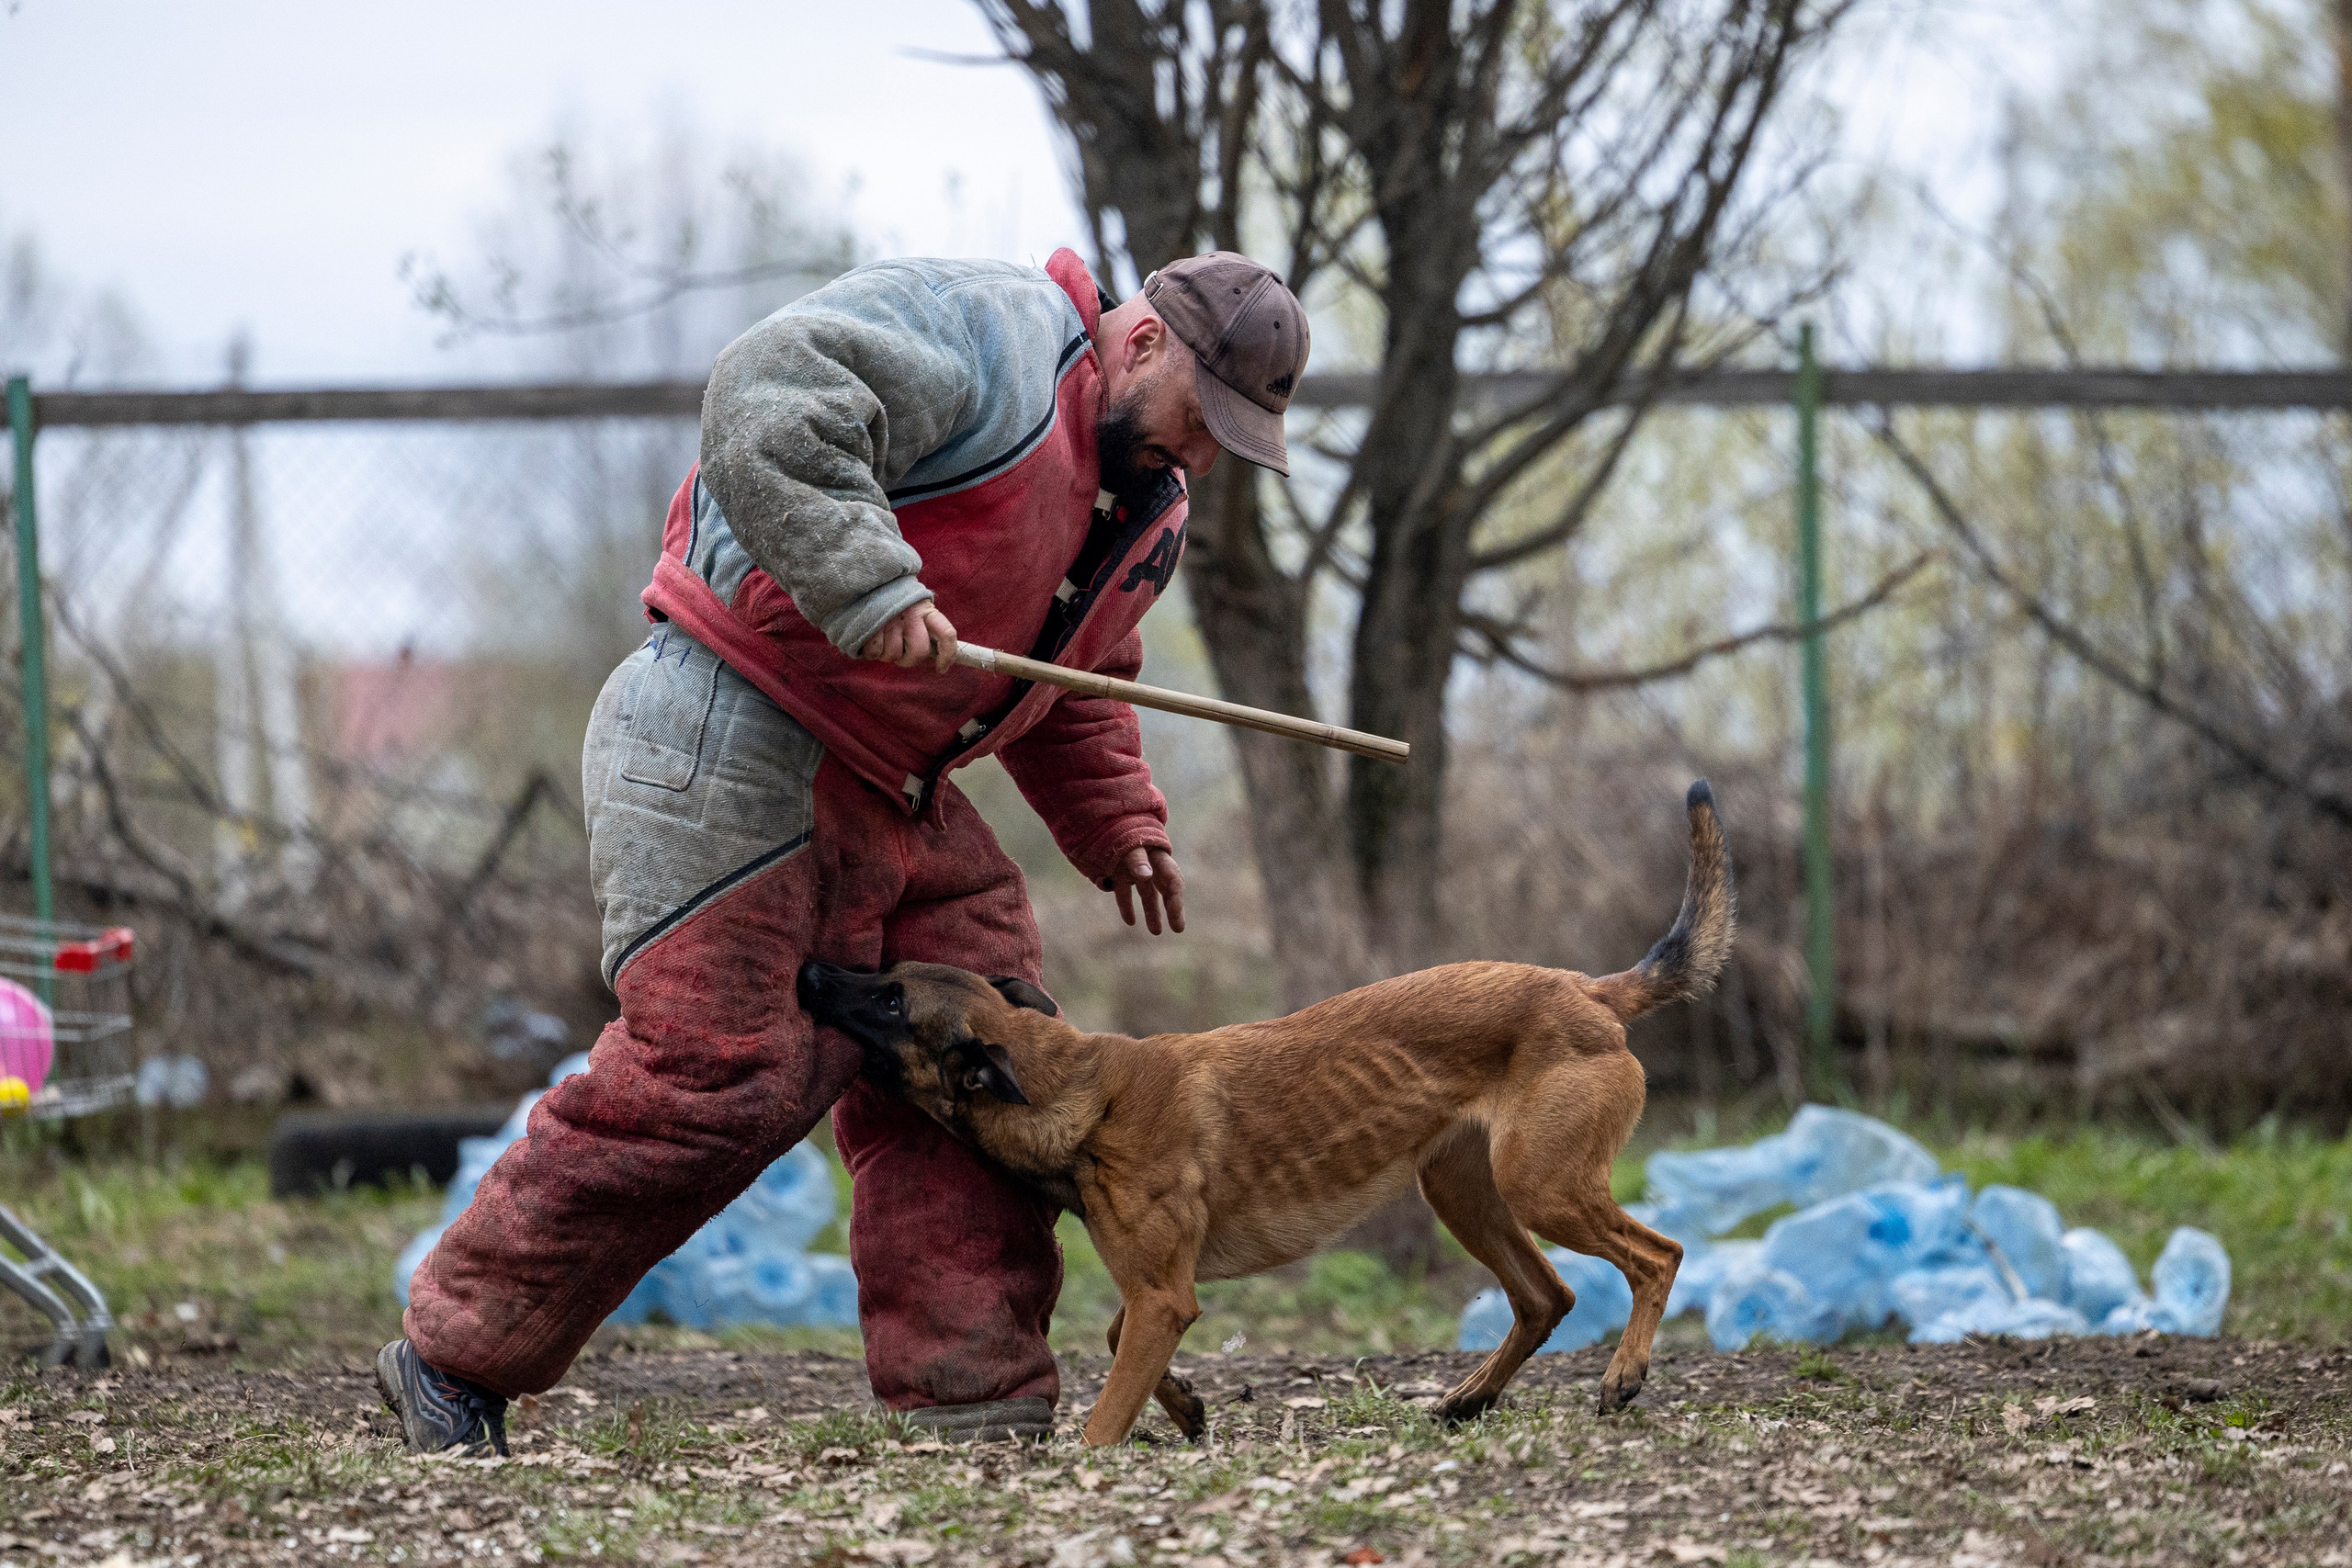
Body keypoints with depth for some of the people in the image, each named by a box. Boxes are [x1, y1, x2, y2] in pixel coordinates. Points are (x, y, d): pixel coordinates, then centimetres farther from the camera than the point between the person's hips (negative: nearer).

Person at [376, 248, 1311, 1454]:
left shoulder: (1146, 503, 17)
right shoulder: (988, 334, -14)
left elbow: (1068, 692, 31)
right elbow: (766, 403, -29)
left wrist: (1114, 824, 19)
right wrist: (868, 586, -35)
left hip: (888, 794, 10)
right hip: (728, 747, -10)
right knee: (711, 1074, -13)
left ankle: (974, 1409, 4)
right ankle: (454, 1360, -3)